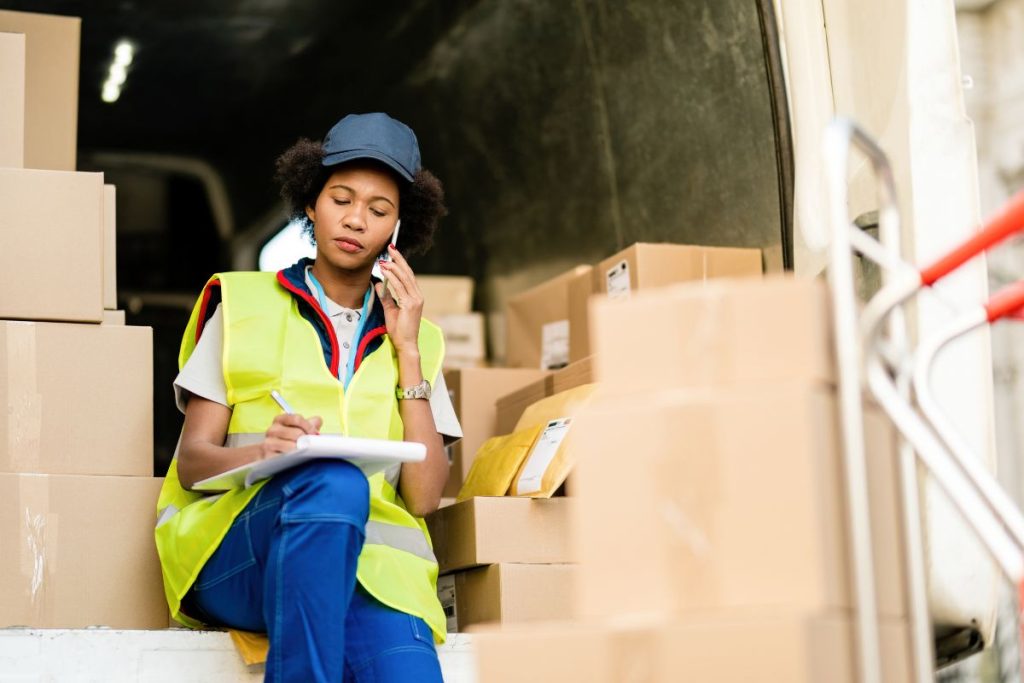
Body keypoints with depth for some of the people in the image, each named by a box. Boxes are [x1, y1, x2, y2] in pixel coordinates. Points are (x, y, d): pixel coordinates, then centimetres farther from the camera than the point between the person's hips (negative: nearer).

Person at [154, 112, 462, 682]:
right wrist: (263, 452, -17)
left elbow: (424, 497, 7)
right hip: (235, 550, 0)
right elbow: (191, 461, 6)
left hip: (370, 557, 1)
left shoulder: (417, 339, 21)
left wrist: (406, 348, 5)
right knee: (332, 482, -37)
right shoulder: (243, 304, 16)